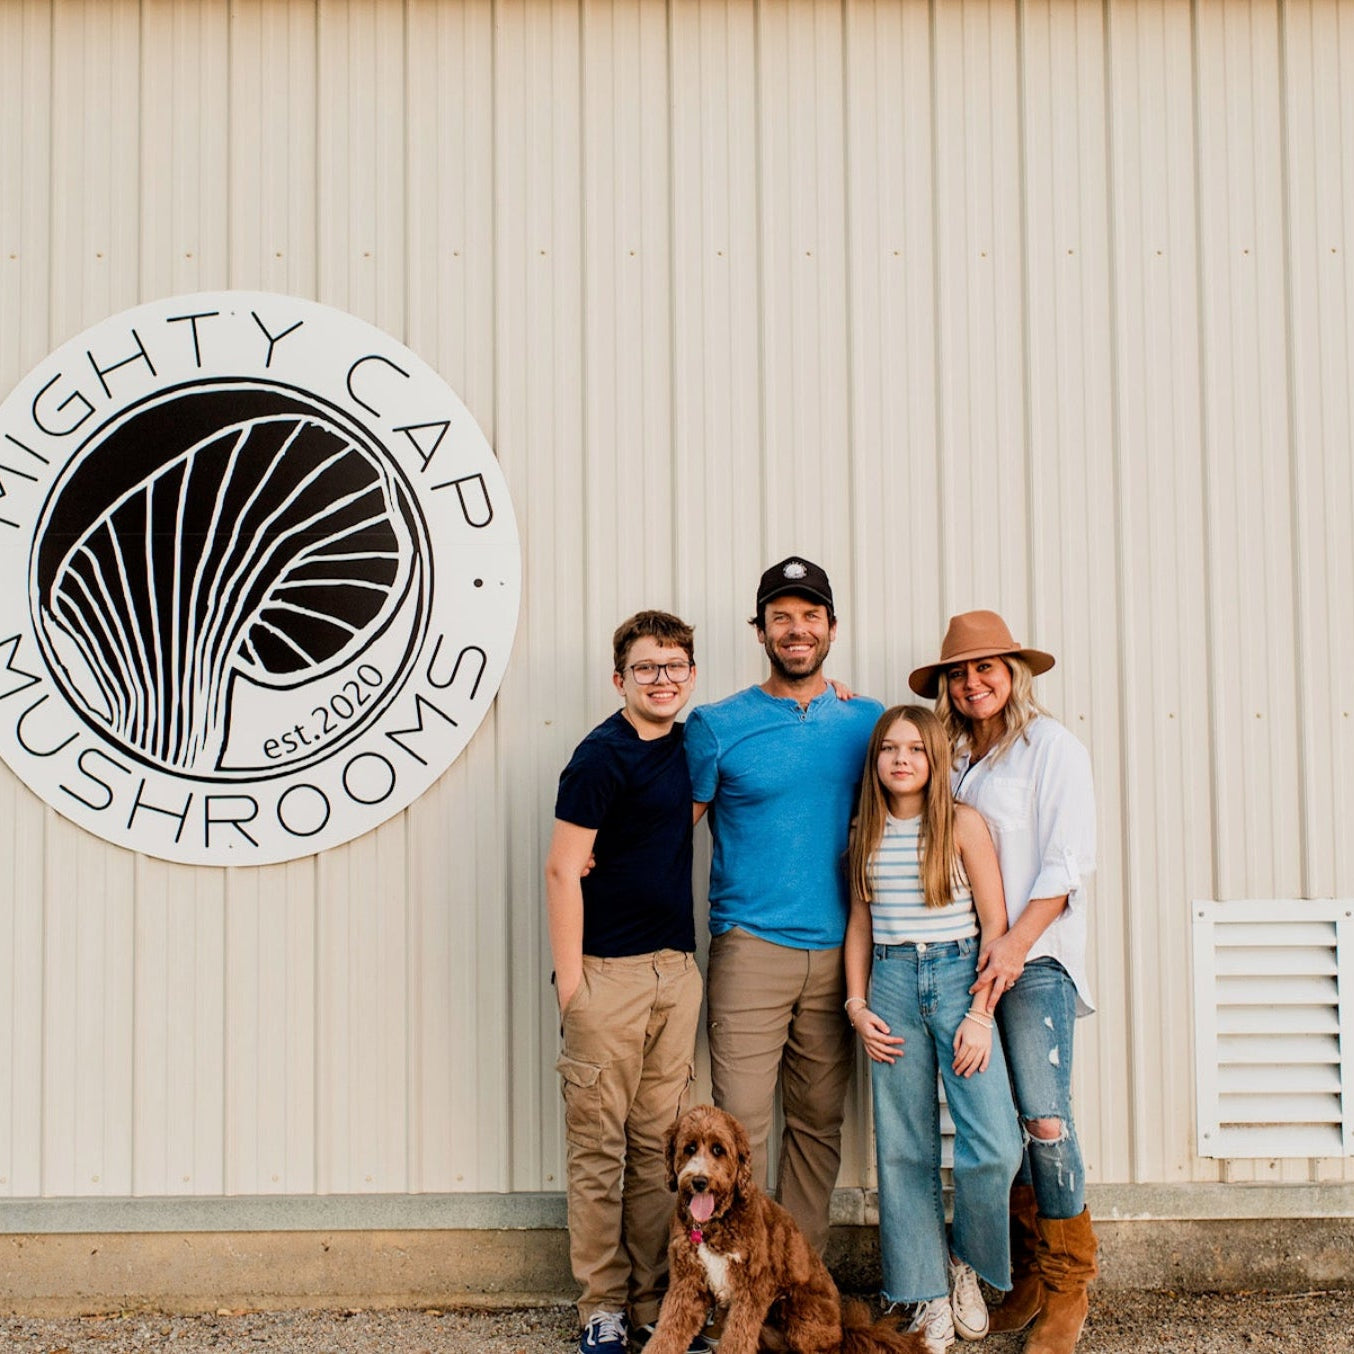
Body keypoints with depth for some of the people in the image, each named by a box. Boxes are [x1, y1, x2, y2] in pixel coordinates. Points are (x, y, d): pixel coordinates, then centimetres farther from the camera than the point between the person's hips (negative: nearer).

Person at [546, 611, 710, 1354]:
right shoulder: (603, 755, -9)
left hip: (675, 970, 7)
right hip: (609, 972, -7)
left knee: (660, 1142, 10)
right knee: (599, 1145, 0)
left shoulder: (685, 743, 12)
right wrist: (569, 981, -15)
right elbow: (563, 870, -12)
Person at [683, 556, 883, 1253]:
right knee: (740, 1120, -5)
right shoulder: (716, 725, 0)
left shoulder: (868, 722, 8)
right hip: (750, 949, -3)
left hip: (837, 952, 3)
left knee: (818, 1122, 9)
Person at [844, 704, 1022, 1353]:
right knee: (902, 1149, 4)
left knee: (993, 1147, -13)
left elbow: (995, 922, -5)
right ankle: (928, 1294, 15)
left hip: (959, 977, -3)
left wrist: (980, 1015, -11)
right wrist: (857, 1004, 3)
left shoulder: (962, 823, -3)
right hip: (892, 987, 3)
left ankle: (967, 1261, 14)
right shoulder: (868, 833, 8)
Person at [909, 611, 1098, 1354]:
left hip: (1034, 959, -5)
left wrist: (1015, 944, -17)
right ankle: (1029, 1277, 17)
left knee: (1044, 1118, -9)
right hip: (969, 959, 5)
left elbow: (1067, 862, -8)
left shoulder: (1051, 746, -2)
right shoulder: (953, 756, 12)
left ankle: (1068, 1288, 5)